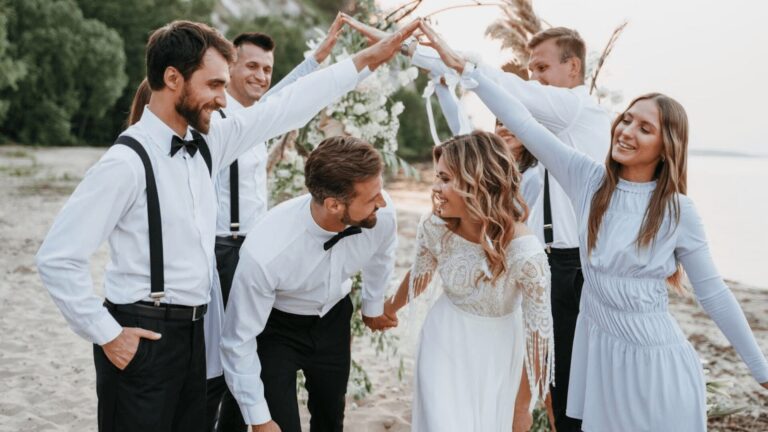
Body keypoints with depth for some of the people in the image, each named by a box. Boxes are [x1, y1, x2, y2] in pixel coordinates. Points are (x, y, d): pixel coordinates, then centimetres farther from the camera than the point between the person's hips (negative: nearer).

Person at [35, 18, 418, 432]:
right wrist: (106, 334, -14)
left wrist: (366, 60, 10)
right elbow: (57, 258, -18)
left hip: (193, 332, 7)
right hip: (142, 337, -7)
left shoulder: (205, 145, 4)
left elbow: (285, 108, 8)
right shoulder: (128, 161, -18)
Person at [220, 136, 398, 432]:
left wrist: (374, 306, 17)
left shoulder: (382, 212, -28)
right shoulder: (265, 253, -40)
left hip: (333, 319, 4)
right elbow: (239, 343, -26)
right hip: (274, 327, -4)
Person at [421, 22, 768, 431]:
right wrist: (462, 66, -10)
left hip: (654, 356, -3)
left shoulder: (678, 210, -9)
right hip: (597, 348, 3)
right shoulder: (588, 179, -5)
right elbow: (523, 122, -8)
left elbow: (712, 293, -2)